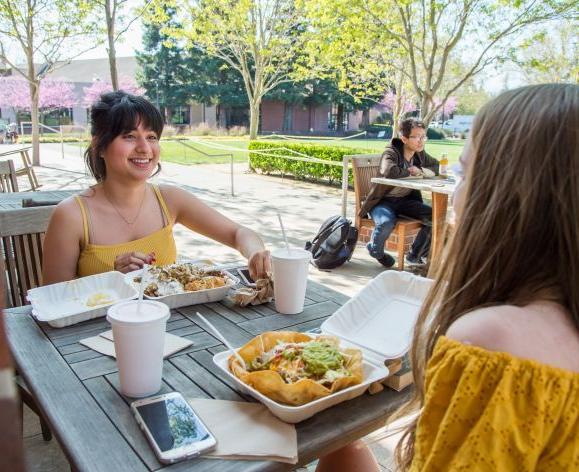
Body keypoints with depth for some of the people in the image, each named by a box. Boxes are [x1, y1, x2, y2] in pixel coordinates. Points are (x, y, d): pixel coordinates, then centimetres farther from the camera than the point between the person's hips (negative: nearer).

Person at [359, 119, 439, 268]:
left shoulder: (420, 154, 5)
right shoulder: (391, 153, -17)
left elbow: (437, 167, 14)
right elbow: (389, 171, -38)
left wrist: (421, 171, -8)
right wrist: (409, 172, -19)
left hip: (406, 200, 7)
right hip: (383, 200, -6)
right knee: (386, 223, -37)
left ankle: (415, 255, 9)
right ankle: (375, 251, 0)